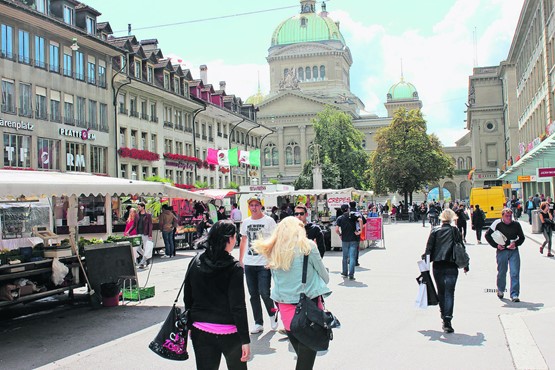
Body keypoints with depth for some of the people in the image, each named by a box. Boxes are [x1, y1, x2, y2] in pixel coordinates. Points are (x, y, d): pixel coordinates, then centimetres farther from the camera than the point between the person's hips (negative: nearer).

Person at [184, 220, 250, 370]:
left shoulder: (195, 263, -2)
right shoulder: (234, 268, -15)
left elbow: (187, 298, 5)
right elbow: (238, 306, -16)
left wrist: (190, 325, 18)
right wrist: (245, 340, -11)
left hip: (201, 331, 3)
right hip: (228, 332, -3)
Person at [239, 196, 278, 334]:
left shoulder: (269, 221, -2)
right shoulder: (245, 222, 12)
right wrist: (240, 260, 16)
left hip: (264, 264, -5)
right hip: (249, 264, 5)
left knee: (264, 293, -10)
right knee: (253, 294, 7)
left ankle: (273, 314, 19)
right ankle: (258, 323, 17)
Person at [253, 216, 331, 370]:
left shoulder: (272, 250, 2)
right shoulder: (308, 246, -7)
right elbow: (325, 277, 2)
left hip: (284, 306, 4)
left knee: (298, 349, 18)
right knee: (308, 350, 3)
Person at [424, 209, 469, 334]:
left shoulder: (435, 231, 2)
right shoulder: (455, 231, 1)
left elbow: (429, 248, -1)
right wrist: (465, 265, 14)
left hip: (437, 266, 1)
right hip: (451, 266, -1)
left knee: (441, 292, 15)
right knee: (449, 293, -3)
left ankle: (444, 318, 22)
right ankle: (447, 321, -13)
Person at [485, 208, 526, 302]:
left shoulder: (516, 224, 1)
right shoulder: (497, 224, -5)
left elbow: (521, 237, 12)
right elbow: (487, 235, 4)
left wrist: (515, 243, -7)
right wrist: (496, 245, -5)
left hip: (514, 251, 1)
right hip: (502, 251, -1)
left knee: (515, 273, -6)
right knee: (501, 273, 10)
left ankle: (514, 295, 0)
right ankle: (500, 290, 34)